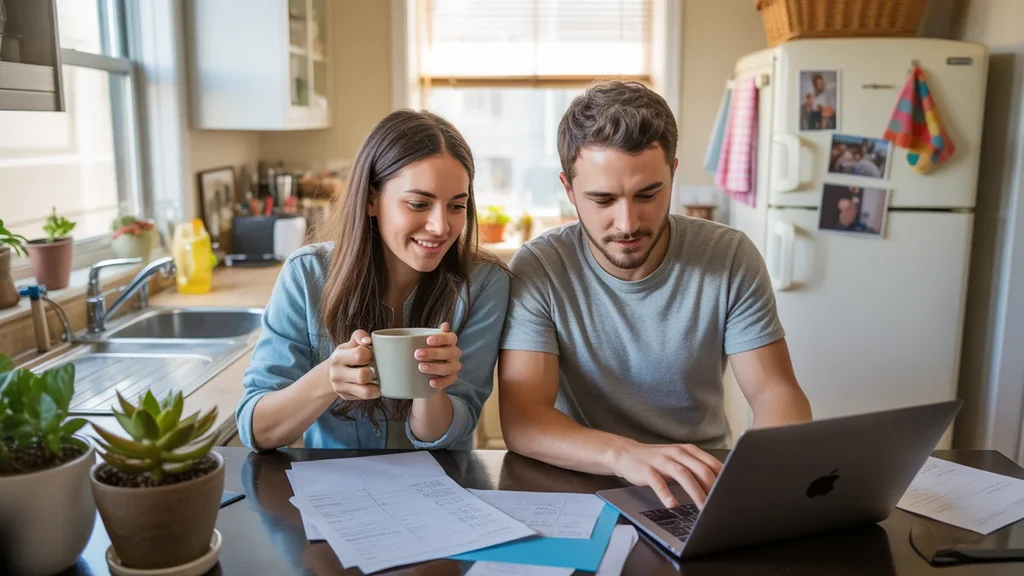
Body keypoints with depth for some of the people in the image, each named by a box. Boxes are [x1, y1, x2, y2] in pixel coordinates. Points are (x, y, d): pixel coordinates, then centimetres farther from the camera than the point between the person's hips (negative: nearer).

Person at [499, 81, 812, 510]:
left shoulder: (730, 258, -7)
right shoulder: (538, 270, -12)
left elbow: (777, 392, -6)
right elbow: (521, 420, -20)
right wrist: (625, 454, -38)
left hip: (705, 487, 2)